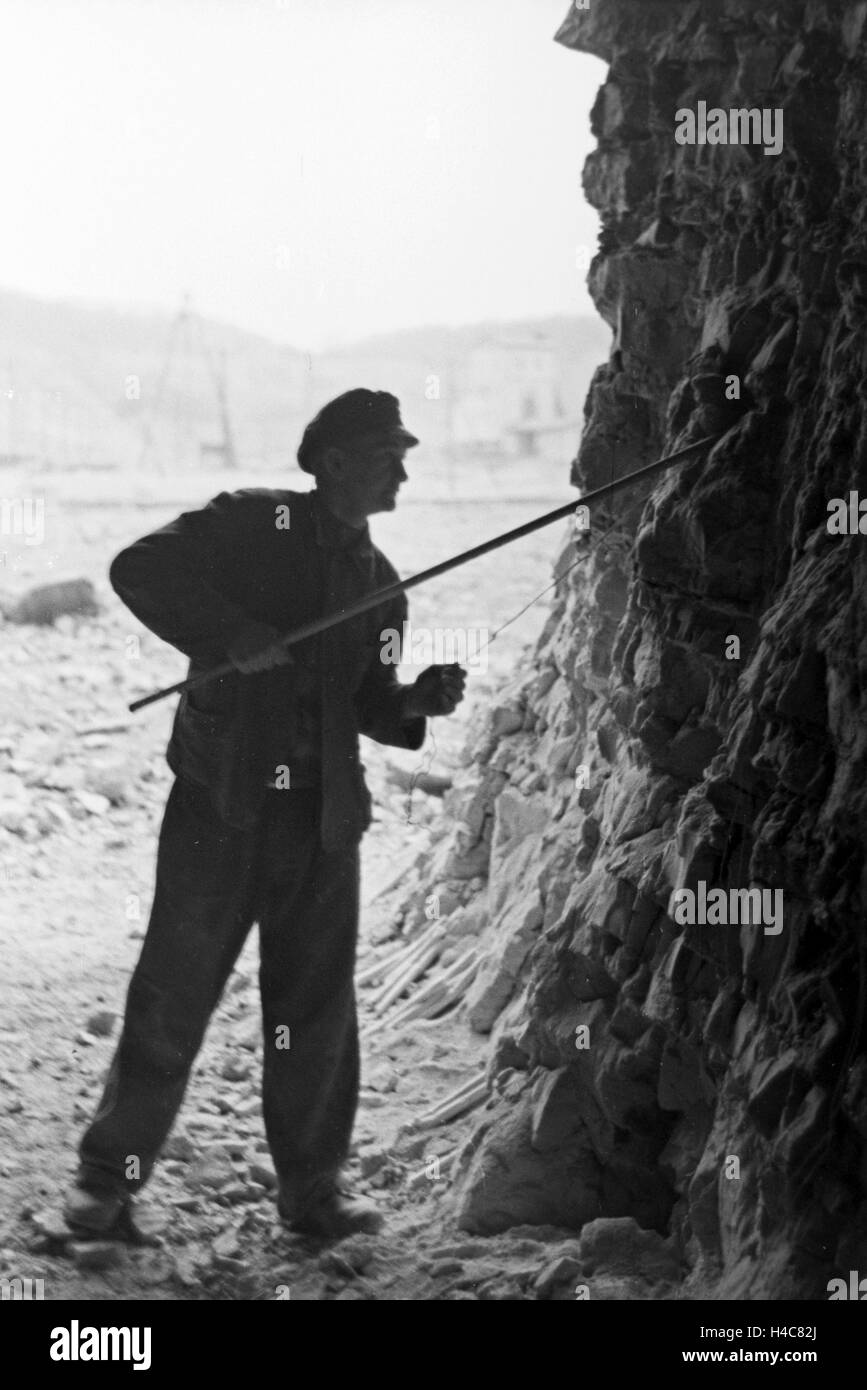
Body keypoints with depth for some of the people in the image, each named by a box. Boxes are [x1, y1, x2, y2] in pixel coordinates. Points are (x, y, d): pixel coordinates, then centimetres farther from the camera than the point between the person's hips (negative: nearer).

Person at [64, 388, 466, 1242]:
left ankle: (313, 1189, 21)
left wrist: (413, 701, -4)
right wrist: (228, 634, -23)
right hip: (221, 803, -5)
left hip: (324, 819, 5)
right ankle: (109, 1176, 16)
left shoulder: (377, 579, 13)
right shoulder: (251, 523, -5)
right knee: (172, 997, 1)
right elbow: (139, 568, -13)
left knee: (318, 1012, 8)